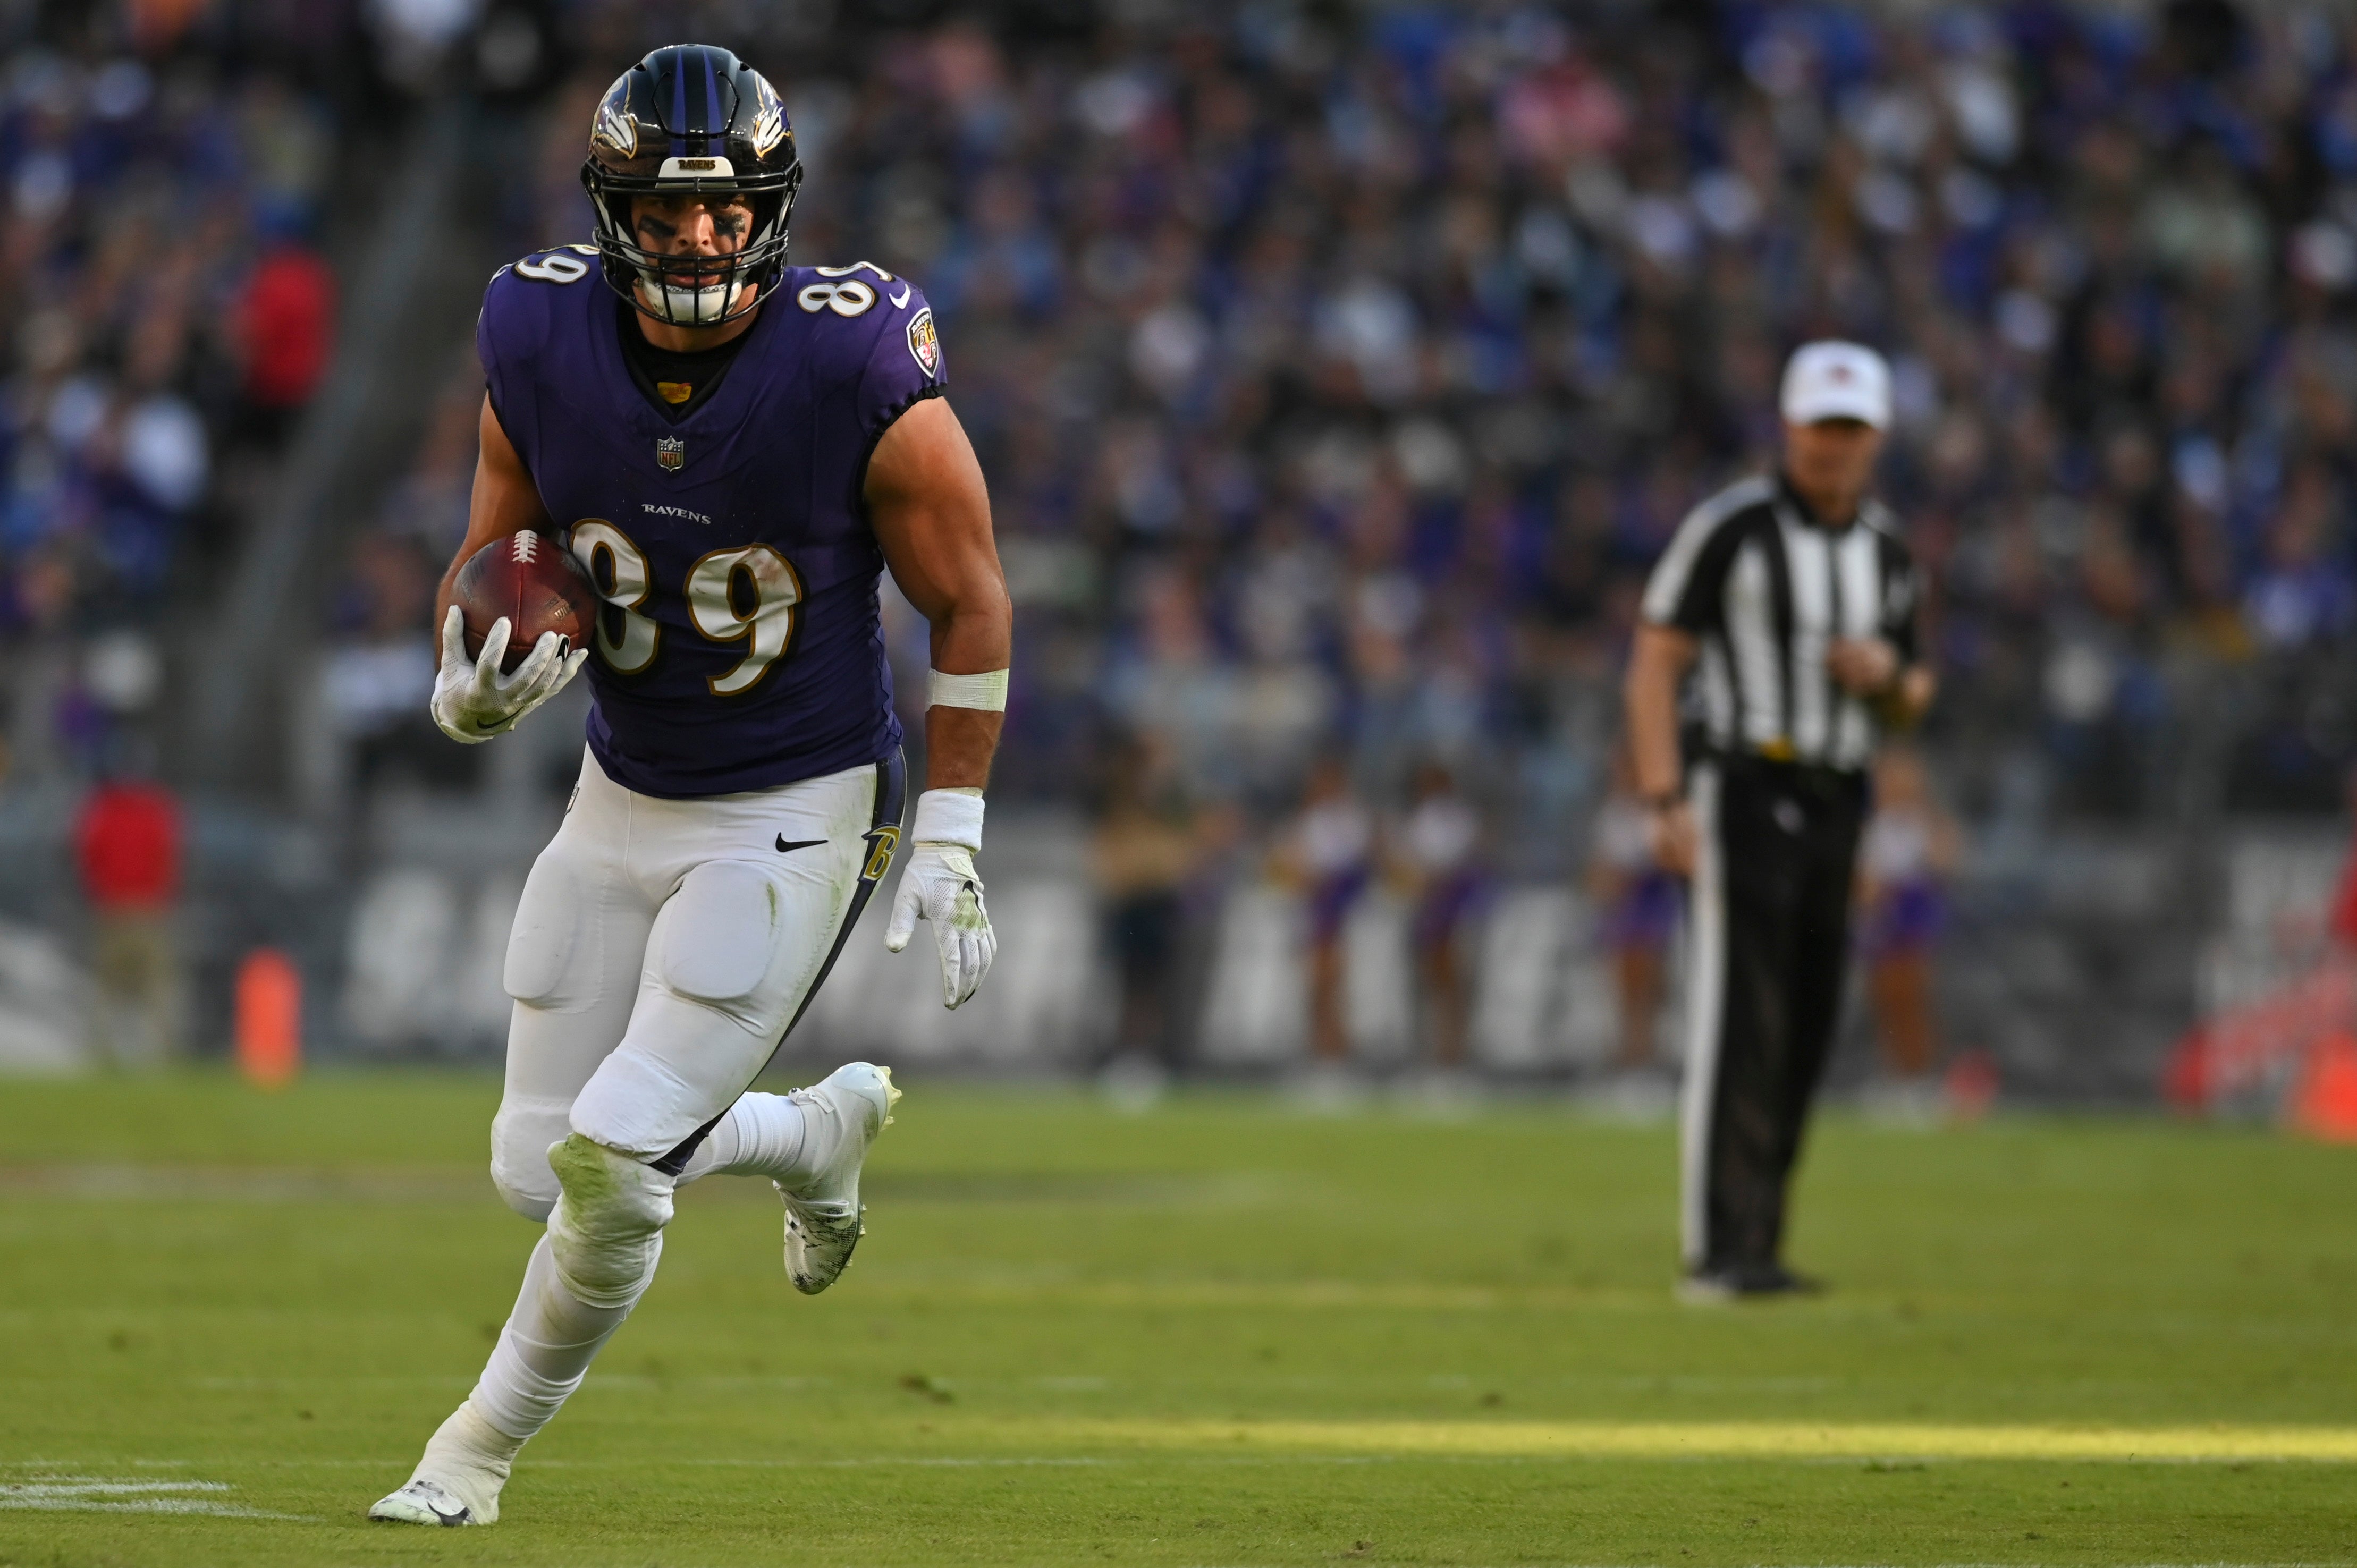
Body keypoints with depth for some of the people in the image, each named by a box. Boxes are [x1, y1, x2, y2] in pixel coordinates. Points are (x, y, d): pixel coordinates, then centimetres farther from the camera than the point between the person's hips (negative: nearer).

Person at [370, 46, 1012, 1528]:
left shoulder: (861, 373, -21)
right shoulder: (543, 345, -11)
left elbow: (971, 604, -8)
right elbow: (491, 559, 4)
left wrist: (949, 838, -9)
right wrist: (472, 686, -18)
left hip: (799, 813, -5)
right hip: (624, 796, 5)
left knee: (613, 1164, -12)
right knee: (542, 1168, 9)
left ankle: (482, 1446, 13)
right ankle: (822, 1130, 36)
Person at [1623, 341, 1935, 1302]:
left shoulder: (1886, 554, 12)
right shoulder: (1730, 529, -7)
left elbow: (1906, 709, 21)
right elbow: (1655, 663, -8)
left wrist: (1888, 675, -4)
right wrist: (1665, 803, -17)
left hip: (1835, 808, 7)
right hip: (1745, 792, -6)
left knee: (1804, 1035, 6)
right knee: (1740, 1025, -12)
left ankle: (1752, 1251, 12)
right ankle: (1720, 1254, -14)